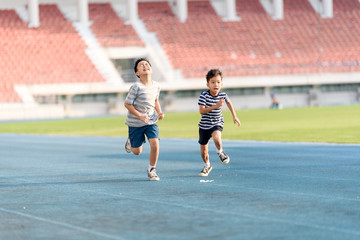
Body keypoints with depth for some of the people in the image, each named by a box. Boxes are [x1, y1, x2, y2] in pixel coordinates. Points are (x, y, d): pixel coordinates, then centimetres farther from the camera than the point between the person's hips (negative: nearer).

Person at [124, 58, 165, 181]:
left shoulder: (156, 86, -3)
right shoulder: (136, 87, -20)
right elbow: (127, 104, -14)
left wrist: (160, 112, -1)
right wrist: (140, 116, -21)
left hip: (151, 121, 3)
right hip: (136, 123, -3)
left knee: (155, 144, -16)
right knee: (137, 151, 8)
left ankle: (151, 170, 5)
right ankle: (130, 141, 44)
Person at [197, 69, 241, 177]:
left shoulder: (223, 95, -8)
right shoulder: (204, 95, -18)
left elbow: (228, 102, 16)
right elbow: (201, 111, -24)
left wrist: (234, 116, 19)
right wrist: (215, 106, -32)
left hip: (217, 123, 0)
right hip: (204, 124, 0)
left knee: (216, 137, -33)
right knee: (203, 148, 9)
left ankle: (220, 152, -4)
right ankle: (207, 166, 35)